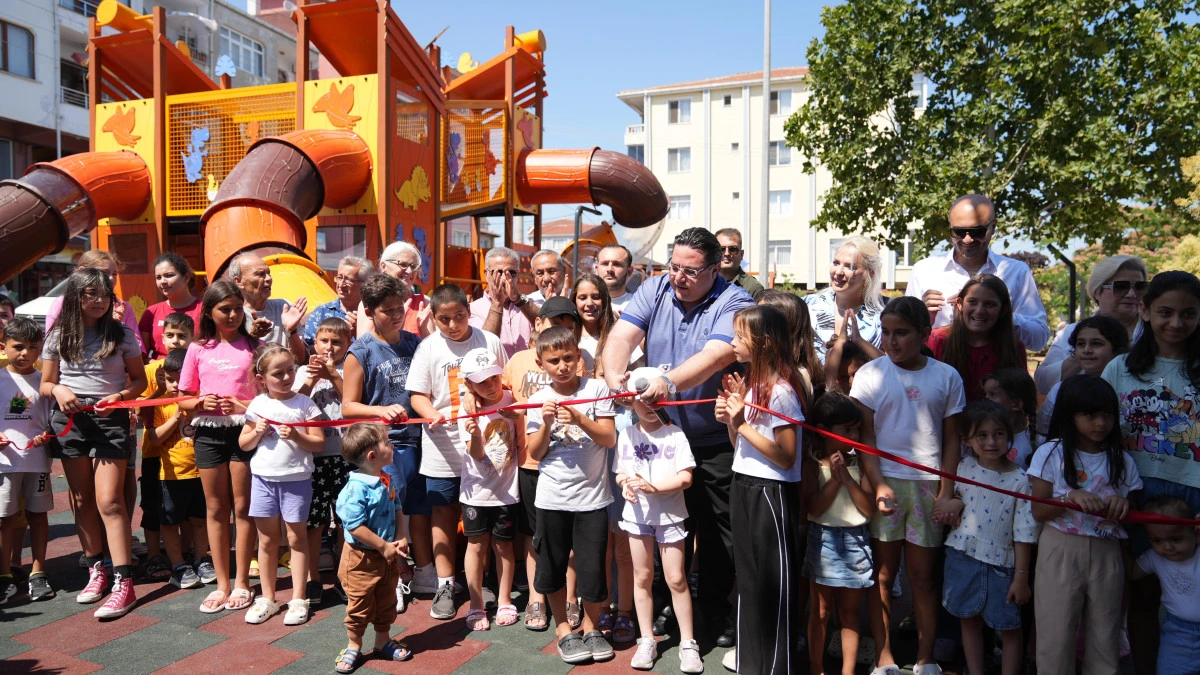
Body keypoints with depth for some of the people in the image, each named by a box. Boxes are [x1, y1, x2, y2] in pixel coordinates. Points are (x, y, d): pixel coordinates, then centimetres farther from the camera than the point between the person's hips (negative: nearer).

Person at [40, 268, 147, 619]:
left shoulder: (122, 335, 0)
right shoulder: (58, 336, 5)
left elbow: (139, 379, 5)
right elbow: (46, 383, 10)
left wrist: (120, 396, -14)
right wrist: (58, 391, -12)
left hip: (109, 419, -3)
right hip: (69, 420, 3)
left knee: (109, 501, -9)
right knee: (82, 500, 11)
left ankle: (123, 583, -7)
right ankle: (96, 570, 25)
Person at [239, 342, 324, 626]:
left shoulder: (304, 403, -5)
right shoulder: (258, 405, 3)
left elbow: (319, 443, -6)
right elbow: (243, 444, 11)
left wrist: (297, 436, -22)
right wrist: (257, 432, -8)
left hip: (296, 478, -3)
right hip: (263, 477, 3)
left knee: (296, 537, 5)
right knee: (267, 539, 11)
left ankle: (298, 599, 14)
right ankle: (267, 598, 24)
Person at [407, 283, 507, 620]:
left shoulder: (490, 342, 2)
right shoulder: (429, 348, 0)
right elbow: (417, 394, -1)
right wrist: (432, 414, -21)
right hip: (443, 447, 0)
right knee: (444, 515, 8)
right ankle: (445, 586, 21)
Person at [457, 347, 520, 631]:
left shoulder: (513, 402, -8)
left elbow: (522, 446, -8)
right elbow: (477, 455, -14)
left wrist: (519, 420, -23)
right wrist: (474, 434, -34)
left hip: (507, 490, 0)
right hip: (477, 491, 0)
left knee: (503, 545, 10)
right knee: (477, 545, 6)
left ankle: (504, 602, 28)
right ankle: (476, 606, 20)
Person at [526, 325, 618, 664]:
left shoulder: (596, 388, -4)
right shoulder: (539, 400, 1)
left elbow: (610, 438, -7)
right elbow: (534, 452, 0)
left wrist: (579, 418, -20)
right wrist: (546, 423, -16)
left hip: (592, 496, -2)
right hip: (552, 497, 2)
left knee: (592, 569, 3)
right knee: (553, 567, 13)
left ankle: (590, 627, 29)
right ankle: (563, 627, 34)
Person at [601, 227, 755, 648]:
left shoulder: (734, 303, -14)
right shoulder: (655, 290, 1)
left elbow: (715, 356, -30)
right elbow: (622, 336, -12)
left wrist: (670, 381, -45)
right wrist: (613, 375, -32)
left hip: (716, 442, -4)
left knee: (721, 528, 6)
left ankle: (716, 610, 24)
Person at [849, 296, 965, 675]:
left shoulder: (946, 376, 4)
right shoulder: (871, 374, 0)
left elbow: (952, 439, 5)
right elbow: (866, 436, -1)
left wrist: (946, 491, -1)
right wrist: (878, 484, -10)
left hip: (928, 484, 1)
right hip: (885, 482, -1)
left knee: (922, 575, 7)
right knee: (883, 574, 5)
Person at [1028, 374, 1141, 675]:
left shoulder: (1122, 460, 5)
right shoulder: (1051, 454, -4)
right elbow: (1039, 511, -6)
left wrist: (1123, 508, -11)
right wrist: (1072, 497, -23)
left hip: (1107, 555, 3)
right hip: (1061, 551, -3)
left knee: (1105, 634, 11)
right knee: (1056, 632, 4)